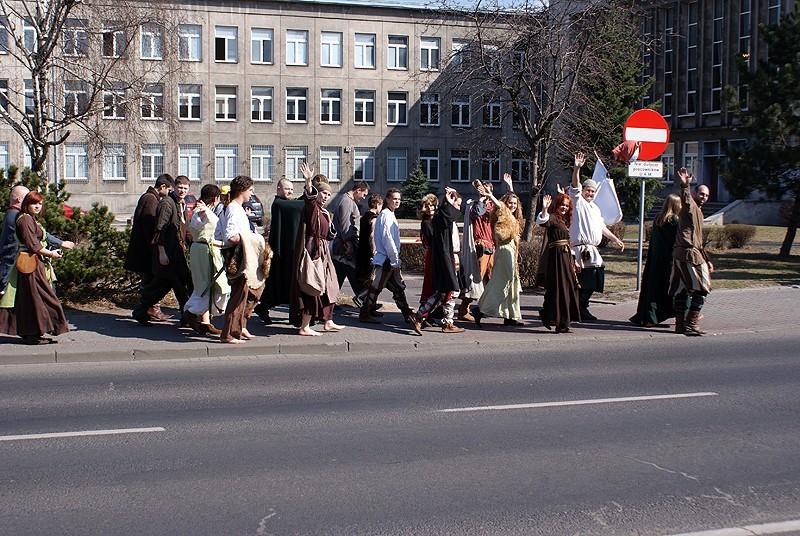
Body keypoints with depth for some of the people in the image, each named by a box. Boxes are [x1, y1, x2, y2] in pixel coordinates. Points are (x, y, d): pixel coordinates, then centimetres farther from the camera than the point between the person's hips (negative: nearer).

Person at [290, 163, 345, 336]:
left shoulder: (325, 212, 18)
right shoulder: (311, 207, -8)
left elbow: (331, 235, 16)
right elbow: (309, 197, -32)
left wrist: (329, 221, 0)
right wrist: (308, 181, -48)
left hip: (323, 253, 9)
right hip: (313, 250, -9)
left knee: (328, 287, 16)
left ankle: (328, 322, 27)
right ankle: (304, 327, -5)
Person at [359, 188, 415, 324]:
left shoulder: (390, 215, 16)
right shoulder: (386, 215, -13)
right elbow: (387, 239, -20)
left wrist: (396, 259, 15)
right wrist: (395, 260, -17)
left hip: (390, 259, 10)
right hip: (385, 259, -10)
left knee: (398, 287, 12)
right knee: (375, 287, -2)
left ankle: (408, 315, 17)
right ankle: (365, 314, 6)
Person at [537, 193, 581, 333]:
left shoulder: (564, 221, 21)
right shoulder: (553, 218, -5)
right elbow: (542, 221, -29)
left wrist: (573, 260, 25)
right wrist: (544, 210, -46)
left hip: (566, 257, 9)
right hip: (557, 256, -9)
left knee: (568, 289, 9)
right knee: (559, 288, -9)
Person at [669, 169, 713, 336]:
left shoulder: (698, 212, 27)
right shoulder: (691, 207, -4)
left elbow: (698, 240, 32)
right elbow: (685, 200, -32)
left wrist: (706, 260, 34)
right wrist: (685, 186, -52)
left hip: (680, 253, 10)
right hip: (689, 253, -10)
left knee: (681, 291, 9)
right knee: (701, 290, -8)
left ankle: (680, 324, 12)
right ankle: (691, 324, -8)